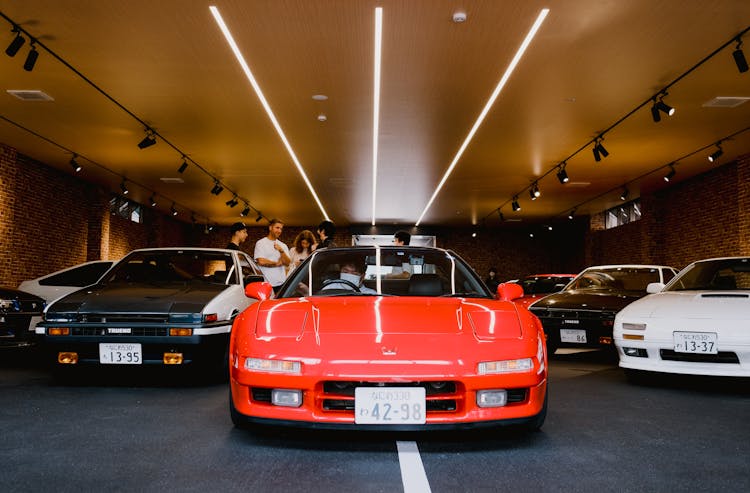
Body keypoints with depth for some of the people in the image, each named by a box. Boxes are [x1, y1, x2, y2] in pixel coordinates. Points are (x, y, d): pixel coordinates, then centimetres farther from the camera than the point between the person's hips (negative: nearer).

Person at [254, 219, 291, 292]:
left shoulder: (283, 246, 17)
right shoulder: (260, 243, 1)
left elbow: (287, 262, 4)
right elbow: (261, 261, -11)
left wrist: (281, 251, -12)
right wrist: (277, 263, 0)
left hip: (282, 283, 5)